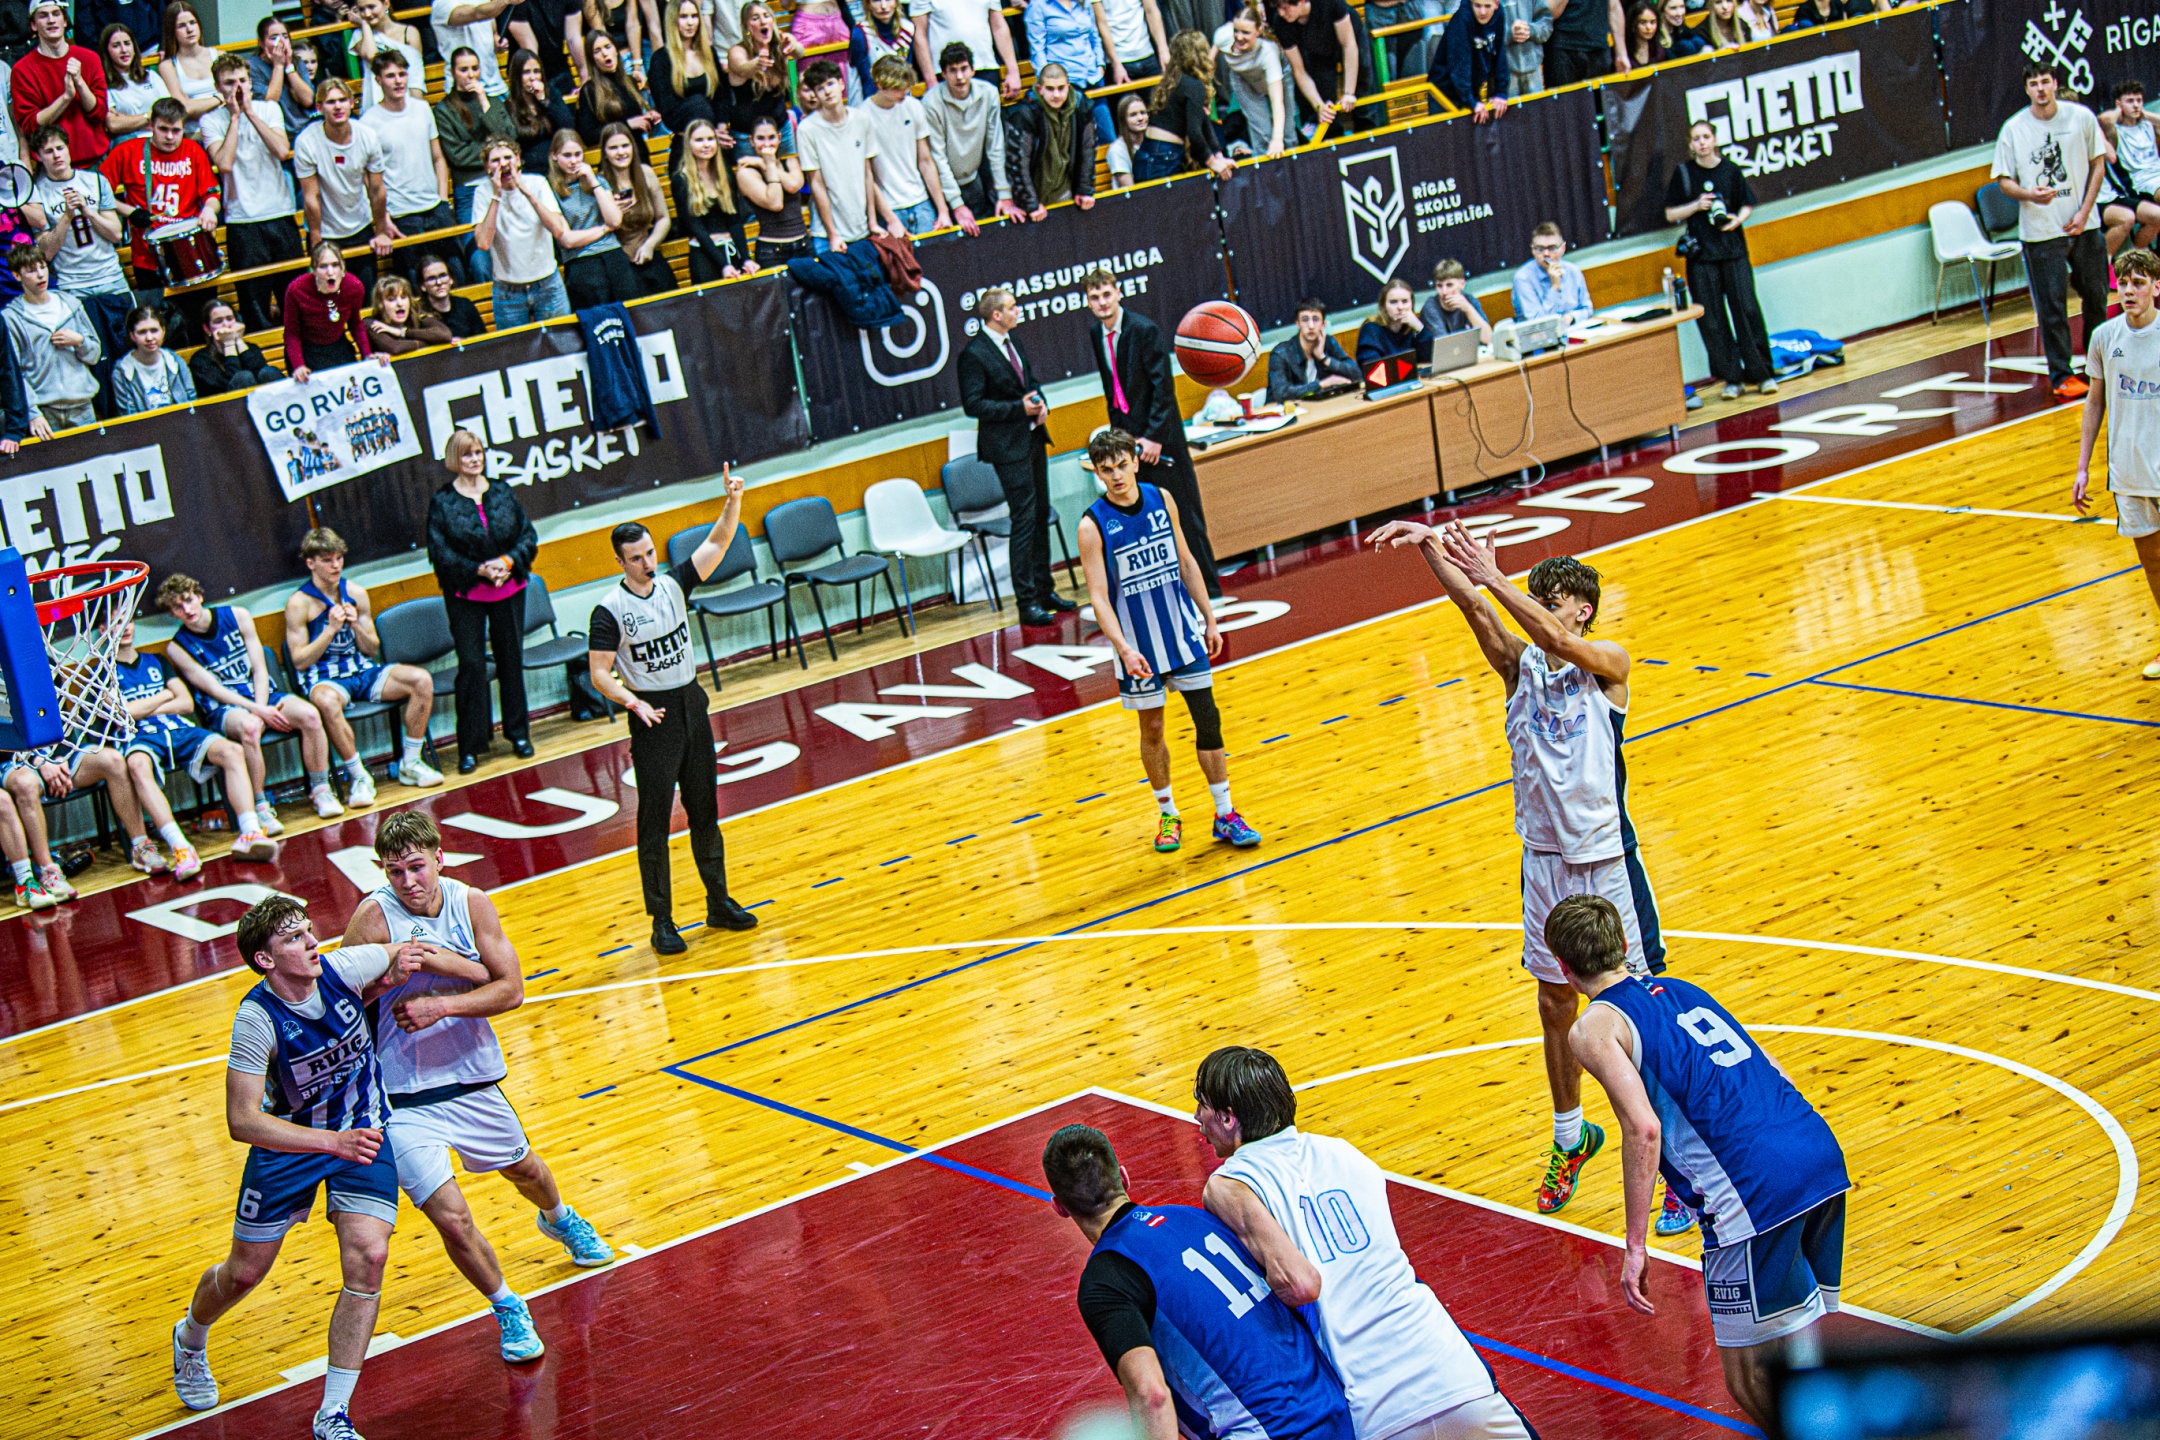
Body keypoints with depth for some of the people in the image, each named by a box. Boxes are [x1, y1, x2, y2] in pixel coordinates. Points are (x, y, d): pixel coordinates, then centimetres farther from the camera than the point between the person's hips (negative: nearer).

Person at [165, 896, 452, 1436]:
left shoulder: (340, 968, -20)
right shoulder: (256, 1019, -29)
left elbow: (413, 953, 3)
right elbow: (242, 1121, -34)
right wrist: (332, 1141, -43)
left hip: (364, 1133, 2)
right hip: (289, 1142, -2)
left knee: (367, 1259, -16)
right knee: (245, 1271, 11)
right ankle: (190, 1341, 48)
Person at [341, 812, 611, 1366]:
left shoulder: (471, 903, -9)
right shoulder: (375, 916, -20)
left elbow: (511, 988, -11)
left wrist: (441, 1005, -25)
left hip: (474, 1080, 4)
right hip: (405, 1100, -4)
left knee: (523, 1168, 29)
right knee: (451, 1218, -14)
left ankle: (559, 1218, 65)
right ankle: (508, 1309, 12)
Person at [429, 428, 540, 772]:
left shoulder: (502, 493, 3)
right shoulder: (442, 502, -5)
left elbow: (528, 536, 4)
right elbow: (440, 553, -9)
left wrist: (508, 561, -15)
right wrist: (479, 570, -19)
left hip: (509, 590, 3)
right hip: (465, 596, -3)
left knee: (511, 660, 11)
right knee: (471, 666, -3)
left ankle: (518, 734, 24)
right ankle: (470, 746, 3)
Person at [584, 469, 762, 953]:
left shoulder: (673, 584, 2)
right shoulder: (609, 611, -12)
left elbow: (717, 543, -4)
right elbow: (599, 673, -12)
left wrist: (732, 503, -20)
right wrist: (633, 702, -27)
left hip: (692, 705, 5)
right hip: (653, 717, -5)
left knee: (704, 811, 13)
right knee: (655, 822, -1)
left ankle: (719, 903, 23)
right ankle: (662, 921, 3)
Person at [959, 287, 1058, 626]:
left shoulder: (1013, 342, 11)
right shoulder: (974, 354, -15)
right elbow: (972, 405, -17)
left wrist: (1041, 404, 1)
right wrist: (1019, 408, -21)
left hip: (1033, 438, 9)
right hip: (1007, 446, -8)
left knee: (1041, 515, 14)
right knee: (1025, 520, -8)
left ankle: (1044, 590, 25)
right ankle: (1026, 603, -2)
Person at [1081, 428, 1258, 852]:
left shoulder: (1161, 499, -1)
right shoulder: (1093, 525, -14)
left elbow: (1186, 563, 9)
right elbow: (1099, 597, -18)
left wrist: (1209, 620, 10)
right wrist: (1123, 649, -29)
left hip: (1184, 633, 3)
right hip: (1139, 646, -3)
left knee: (1208, 720, 2)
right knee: (1152, 729, 9)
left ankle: (1226, 816, 9)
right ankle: (1167, 814, 26)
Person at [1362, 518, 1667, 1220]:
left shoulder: (1608, 663, -8)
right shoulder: (1520, 663, 2)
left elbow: (1561, 642, -30)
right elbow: (1475, 607, -13)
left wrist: (1493, 577, -38)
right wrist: (1428, 544, -29)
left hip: (1607, 860, -5)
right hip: (1544, 860, 5)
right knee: (1556, 1006, 15)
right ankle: (1571, 1136, 34)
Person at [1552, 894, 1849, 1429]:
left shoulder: (1594, 1029, 4)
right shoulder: (1683, 989, 25)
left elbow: (1643, 1129, -10)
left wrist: (1636, 1245, -7)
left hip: (1756, 1193, -7)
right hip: (1822, 1152, 7)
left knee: (1750, 1382, 1)